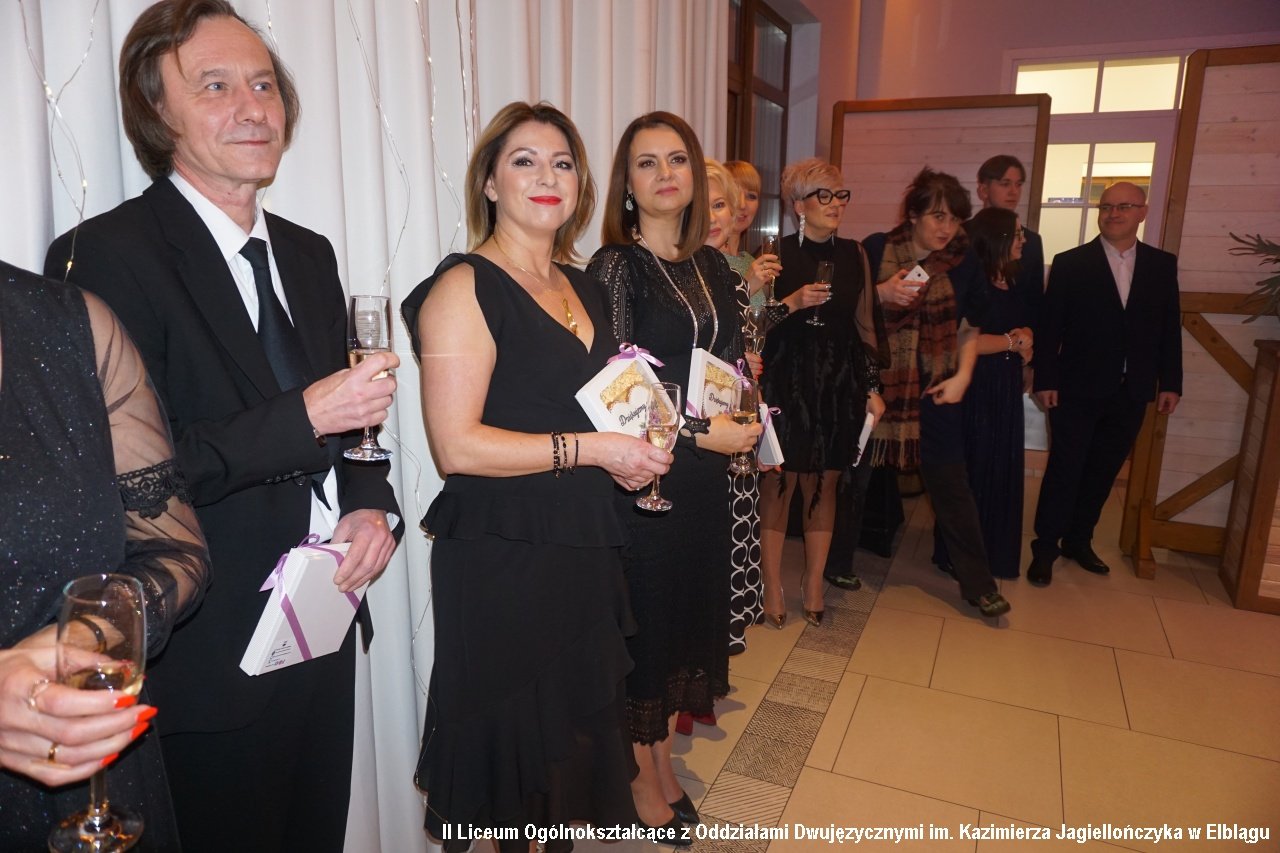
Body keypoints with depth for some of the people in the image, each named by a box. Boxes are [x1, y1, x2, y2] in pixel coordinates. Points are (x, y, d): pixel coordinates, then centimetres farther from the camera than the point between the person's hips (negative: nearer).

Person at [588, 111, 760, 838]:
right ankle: (644, 777, 28)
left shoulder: (710, 264, 9)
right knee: (645, 617, 6)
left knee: (691, 608, 14)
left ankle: (664, 758, 35)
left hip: (706, 473, 6)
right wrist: (700, 432, -15)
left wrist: (742, 421, 0)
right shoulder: (616, 265, -9)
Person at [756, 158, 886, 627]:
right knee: (778, 485, 1)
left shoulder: (853, 254, 9)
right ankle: (773, 587, 14)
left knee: (825, 485, 9)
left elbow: (865, 326, 12)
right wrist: (792, 303, -18)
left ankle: (814, 584, 23)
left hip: (839, 386, 4)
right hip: (786, 383, -3)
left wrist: (872, 388, 10)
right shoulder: (776, 253, -3)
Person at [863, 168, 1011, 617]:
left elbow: (970, 327, 10)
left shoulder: (964, 261, 3)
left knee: (951, 484, 3)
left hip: (935, 389, 1)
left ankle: (978, 583, 15)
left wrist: (962, 375, -3)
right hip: (874, 382, -1)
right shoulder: (876, 249, -3)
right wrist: (881, 294, -16)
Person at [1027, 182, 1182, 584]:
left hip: (1131, 392, 4)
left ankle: (1079, 540, 26)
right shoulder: (1070, 263, -2)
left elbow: (1170, 327, 8)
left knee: (1103, 472, 12)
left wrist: (1170, 382, 4)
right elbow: (1049, 326, -5)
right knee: (1064, 471, 0)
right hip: (1078, 388, -3)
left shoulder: (1162, 265, 7)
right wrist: (1045, 380, -10)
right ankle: (1045, 548, 9)